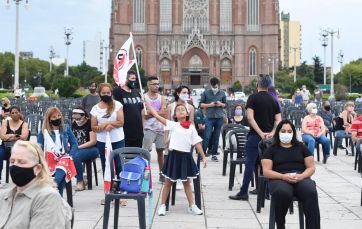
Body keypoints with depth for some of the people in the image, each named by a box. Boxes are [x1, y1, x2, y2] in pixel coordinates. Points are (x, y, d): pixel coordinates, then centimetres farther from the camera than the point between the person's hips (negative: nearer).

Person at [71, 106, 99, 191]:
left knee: (76, 156, -36)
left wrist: (78, 147, -18)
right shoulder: (74, 124, 10)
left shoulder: (90, 123, -8)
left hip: (91, 149, -5)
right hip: (77, 149, 5)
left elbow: (93, 141, -13)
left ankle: (80, 181, -20)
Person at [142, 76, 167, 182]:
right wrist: (158, 112, -7)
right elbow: (145, 114, -10)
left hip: (160, 128, 4)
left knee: (160, 151, 10)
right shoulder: (144, 97, -1)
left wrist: (151, 112, -10)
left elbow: (164, 113, -3)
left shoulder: (162, 98, 10)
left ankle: (162, 174, 17)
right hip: (149, 129, -4)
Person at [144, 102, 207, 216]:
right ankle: (162, 205, 17)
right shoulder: (173, 125, -3)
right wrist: (148, 105, -11)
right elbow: (157, 116, -9)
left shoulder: (191, 127, 4)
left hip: (186, 156, 2)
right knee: (168, 182, 8)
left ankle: (192, 206, 20)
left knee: (187, 182, 13)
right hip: (174, 155, -2)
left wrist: (203, 157, 4)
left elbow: (197, 143, 7)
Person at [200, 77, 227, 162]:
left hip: (219, 117, 3)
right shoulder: (206, 93, 1)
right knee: (207, 136, -8)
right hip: (209, 117, -2)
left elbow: (225, 104, 16)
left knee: (216, 137, 7)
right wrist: (210, 105, -12)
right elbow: (201, 104, 3)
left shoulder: (222, 93, 8)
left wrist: (221, 104, -6)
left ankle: (214, 154, 15)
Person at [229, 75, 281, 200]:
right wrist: (272, 132, -8)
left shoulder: (253, 98, -4)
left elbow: (250, 117, -15)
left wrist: (260, 133, -16)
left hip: (255, 135, -4)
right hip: (269, 136, 5)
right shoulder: (273, 100, 10)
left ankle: (243, 192, -7)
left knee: (250, 163, -5)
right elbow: (278, 120, 1)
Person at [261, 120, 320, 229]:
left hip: (301, 178, 2)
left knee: (311, 193, -35)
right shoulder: (272, 149, 14)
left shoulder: (301, 147, 20)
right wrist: (284, 176, -15)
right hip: (279, 179, -2)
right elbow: (266, 171, 3)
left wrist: (301, 176, -9)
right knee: (283, 193, -39)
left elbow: (311, 167, 14)